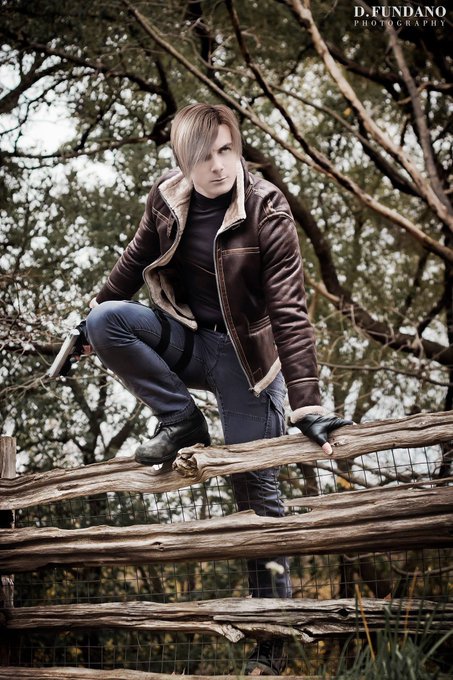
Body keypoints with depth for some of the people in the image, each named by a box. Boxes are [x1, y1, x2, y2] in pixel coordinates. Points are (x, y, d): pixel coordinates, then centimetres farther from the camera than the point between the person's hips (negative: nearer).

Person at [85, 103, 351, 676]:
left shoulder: (268, 212, -19)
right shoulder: (166, 198, -7)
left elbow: (290, 312, -24)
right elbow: (137, 258, 12)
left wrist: (306, 407, -32)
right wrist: (100, 306, 19)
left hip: (244, 356, -4)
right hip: (183, 338, 4)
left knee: (256, 489, -7)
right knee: (106, 323, -24)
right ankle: (182, 424, -6)